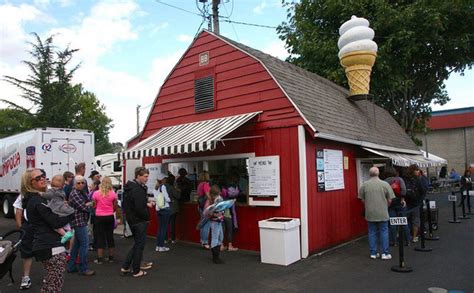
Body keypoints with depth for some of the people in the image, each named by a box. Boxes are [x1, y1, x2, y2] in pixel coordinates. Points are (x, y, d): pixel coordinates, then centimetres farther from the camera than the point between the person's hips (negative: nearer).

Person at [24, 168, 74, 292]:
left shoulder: (32, 199, 14)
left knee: (49, 282, 20)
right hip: (51, 246, -10)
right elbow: (55, 223, -21)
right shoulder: (38, 201, -17)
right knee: (56, 282, -4)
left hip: (44, 245, 10)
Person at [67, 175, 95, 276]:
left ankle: (71, 266, 24)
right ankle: (83, 268, -2)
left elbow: (90, 202, 11)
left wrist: (88, 204, -9)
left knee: (77, 244, 15)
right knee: (84, 244, -8)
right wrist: (89, 205, 0)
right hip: (79, 221, -9)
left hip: (81, 221, 9)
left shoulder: (82, 192, 14)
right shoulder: (74, 194, -14)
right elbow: (83, 207, -18)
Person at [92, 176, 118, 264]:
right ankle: (111, 257, 20)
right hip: (110, 217, 2)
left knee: (100, 237, 5)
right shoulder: (113, 194, -4)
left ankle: (100, 259, 9)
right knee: (110, 236, 12)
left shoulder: (96, 193, -7)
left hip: (99, 217, -1)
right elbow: (115, 207, 3)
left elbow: (94, 206, 0)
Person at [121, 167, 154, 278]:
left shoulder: (130, 187, 10)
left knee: (137, 244, 21)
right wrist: (147, 217, -10)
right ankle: (136, 271, 15)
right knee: (139, 245, 4)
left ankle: (125, 267, 25)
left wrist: (146, 204, 8)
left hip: (132, 219, 10)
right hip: (139, 221, -10)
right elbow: (140, 209, -26)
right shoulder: (138, 190, -22)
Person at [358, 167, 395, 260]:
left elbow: (362, 199, 3)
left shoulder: (364, 185, -3)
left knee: (372, 232, 10)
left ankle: (373, 253, 15)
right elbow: (389, 200, -2)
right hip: (382, 213, -1)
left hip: (370, 214, 2)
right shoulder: (385, 184, -7)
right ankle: (385, 253, 11)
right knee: (384, 232, 8)